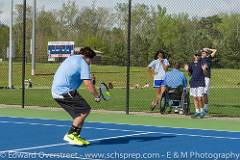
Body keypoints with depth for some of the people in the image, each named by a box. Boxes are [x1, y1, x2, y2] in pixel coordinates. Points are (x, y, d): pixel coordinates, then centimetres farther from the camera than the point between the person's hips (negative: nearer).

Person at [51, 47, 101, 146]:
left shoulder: (71, 59, 20)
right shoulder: (83, 63, -7)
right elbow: (88, 84, -15)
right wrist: (97, 96, -5)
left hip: (56, 90, 10)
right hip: (64, 91, -10)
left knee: (80, 113, 12)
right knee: (85, 110, -9)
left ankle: (76, 136, 13)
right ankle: (70, 135, -7)